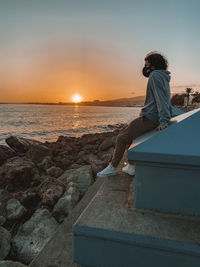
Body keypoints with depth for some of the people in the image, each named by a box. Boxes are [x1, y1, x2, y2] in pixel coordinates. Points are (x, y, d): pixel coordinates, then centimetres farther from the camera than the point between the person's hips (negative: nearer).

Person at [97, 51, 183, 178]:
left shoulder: (155, 75, -10)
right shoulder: (164, 78, 22)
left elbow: (161, 98, -22)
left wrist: (164, 121, -29)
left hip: (150, 117, -10)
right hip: (154, 118, 10)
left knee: (122, 138, -5)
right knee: (128, 135, 17)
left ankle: (112, 167, 7)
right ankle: (132, 166, 18)